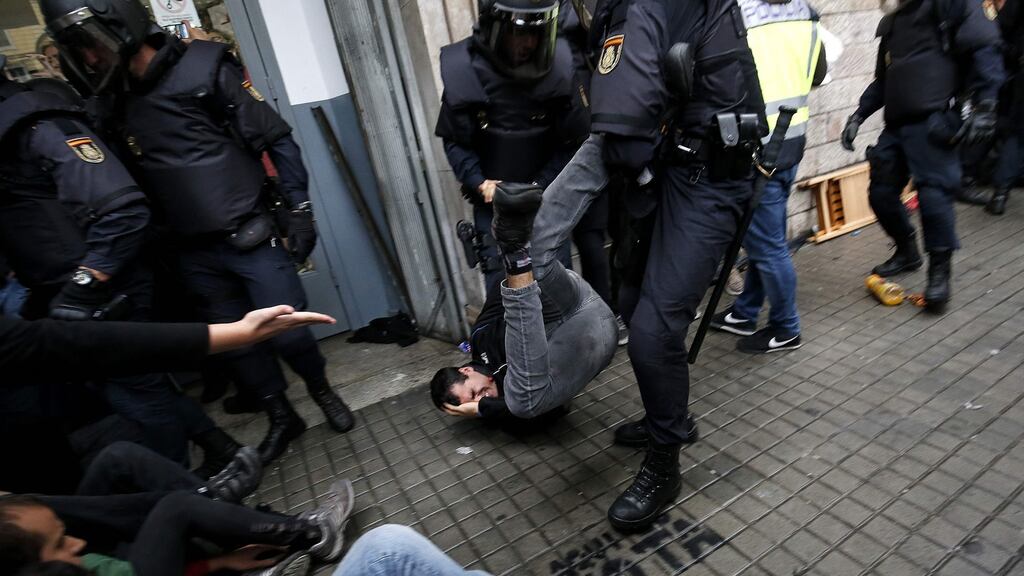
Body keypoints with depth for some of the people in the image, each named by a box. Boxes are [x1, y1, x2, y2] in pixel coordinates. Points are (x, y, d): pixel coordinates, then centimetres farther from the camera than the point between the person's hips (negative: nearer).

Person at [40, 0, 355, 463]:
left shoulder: (204, 69, -8)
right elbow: (138, 184, 16)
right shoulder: (119, 104, 9)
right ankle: (281, 418, 31)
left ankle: (323, 393, 27)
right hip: (195, 255, 5)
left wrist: (299, 210, -11)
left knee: (287, 334, -2)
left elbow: (277, 140, -8)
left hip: (251, 240, -5)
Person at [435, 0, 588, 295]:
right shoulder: (463, 71, -13)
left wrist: (539, 188, -14)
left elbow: (569, 142, -7)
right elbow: (454, 141, -3)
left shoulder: (557, 66, -14)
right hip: (492, 200, 0)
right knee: (501, 281, 0)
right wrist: (480, 184, -16)